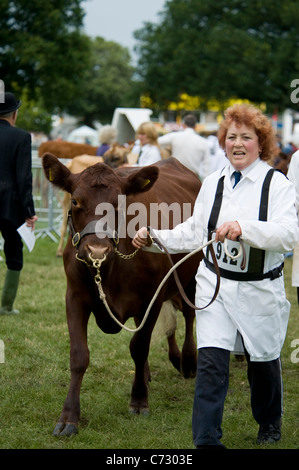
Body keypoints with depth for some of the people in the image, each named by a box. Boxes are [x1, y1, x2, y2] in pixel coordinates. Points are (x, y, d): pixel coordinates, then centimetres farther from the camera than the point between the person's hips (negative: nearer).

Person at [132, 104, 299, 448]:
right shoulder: (213, 183, 7)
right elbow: (194, 234, 14)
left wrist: (243, 228, -34)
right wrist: (154, 237, 2)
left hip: (259, 290, -2)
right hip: (215, 286, 2)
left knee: (263, 360, 14)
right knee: (211, 361, -9)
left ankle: (269, 423, 42)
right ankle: (206, 440, -4)